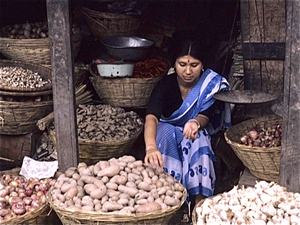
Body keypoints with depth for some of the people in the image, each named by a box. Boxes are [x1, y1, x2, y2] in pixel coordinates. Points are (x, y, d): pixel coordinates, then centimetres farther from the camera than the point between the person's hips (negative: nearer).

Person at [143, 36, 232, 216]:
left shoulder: (212, 84, -15)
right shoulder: (166, 84, -21)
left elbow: (205, 115, -19)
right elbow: (151, 117, -37)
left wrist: (195, 123, -47)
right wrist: (151, 147, -58)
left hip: (200, 133, 0)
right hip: (169, 132, 0)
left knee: (197, 137, -34)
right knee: (164, 132, -34)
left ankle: (200, 203, -32)